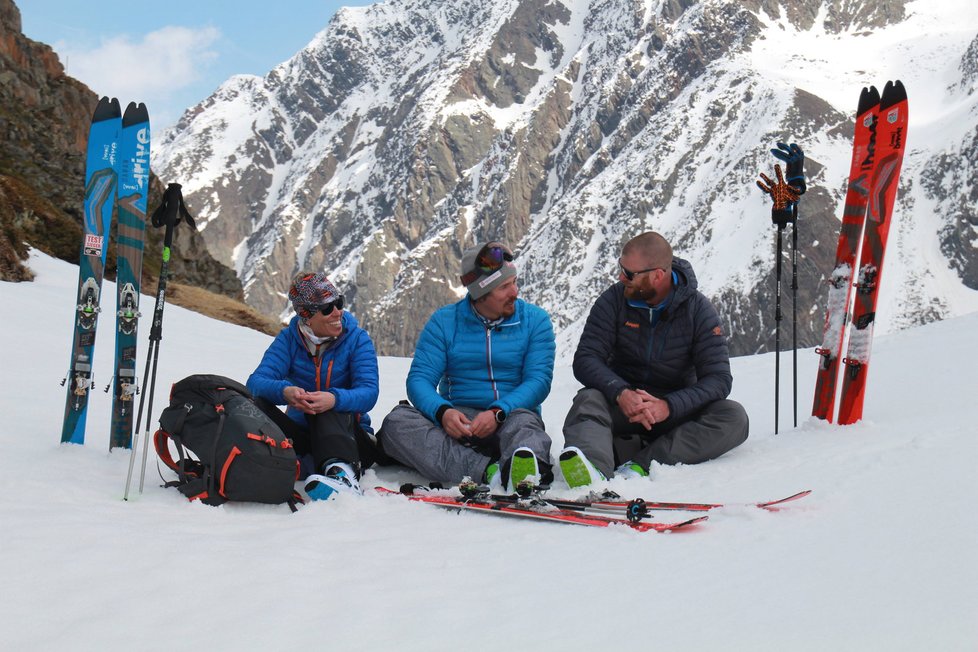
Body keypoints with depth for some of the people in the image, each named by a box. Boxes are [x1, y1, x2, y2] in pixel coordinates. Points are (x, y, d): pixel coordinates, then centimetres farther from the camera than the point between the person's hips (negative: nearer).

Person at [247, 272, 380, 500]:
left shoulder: (357, 338, -4)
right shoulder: (289, 338, 0)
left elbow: (368, 392, -19)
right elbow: (256, 381, -13)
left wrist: (334, 399, -42)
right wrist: (284, 392, -38)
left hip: (349, 434, -2)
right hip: (302, 434, 2)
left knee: (331, 404, -32)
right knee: (254, 404, -21)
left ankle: (343, 473, -55)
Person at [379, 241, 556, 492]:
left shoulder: (535, 320, 5)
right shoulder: (444, 321, 6)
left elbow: (539, 379, -5)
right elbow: (420, 379, -1)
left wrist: (498, 413, -24)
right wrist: (443, 412, -24)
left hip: (511, 417, -1)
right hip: (457, 420, 2)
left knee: (524, 422, -36)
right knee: (397, 421, -26)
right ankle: (487, 471, -46)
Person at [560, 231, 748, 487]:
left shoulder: (699, 310, -6)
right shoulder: (614, 300, -5)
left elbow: (718, 378, -13)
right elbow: (585, 360, -11)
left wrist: (668, 406, -31)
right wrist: (620, 393, -31)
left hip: (676, 411, 1)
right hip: (621, 403, 0)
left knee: (734, 417, -25)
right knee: (589, 400, -31)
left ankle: (640, 465, -40)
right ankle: (592, 467, -64)